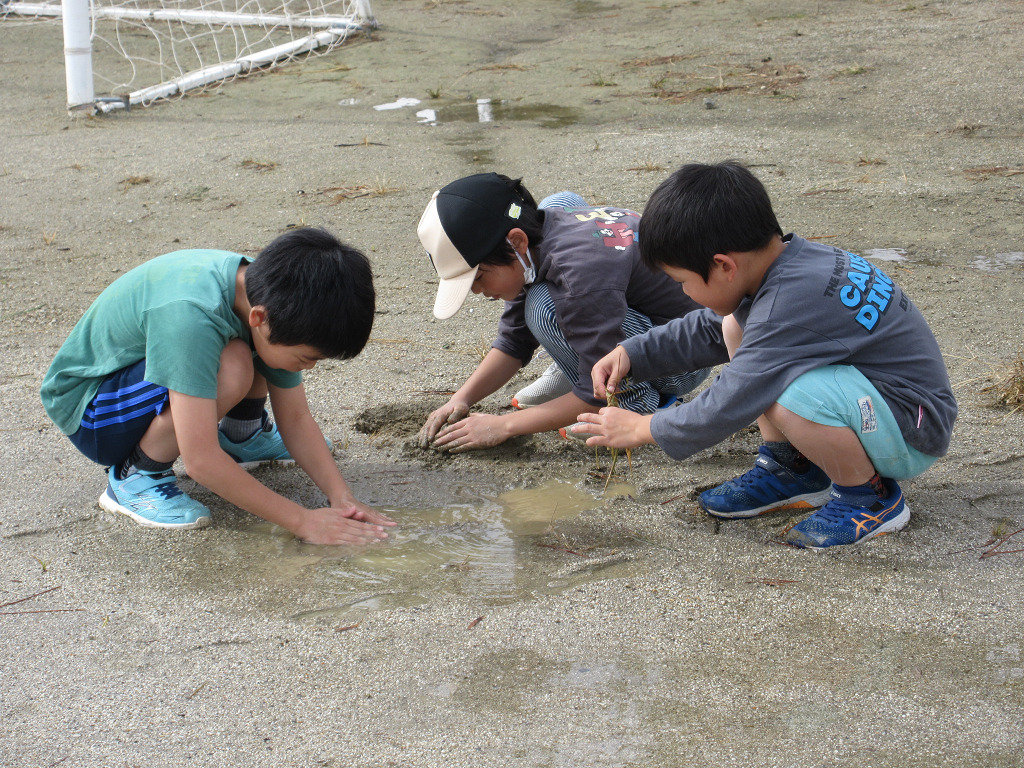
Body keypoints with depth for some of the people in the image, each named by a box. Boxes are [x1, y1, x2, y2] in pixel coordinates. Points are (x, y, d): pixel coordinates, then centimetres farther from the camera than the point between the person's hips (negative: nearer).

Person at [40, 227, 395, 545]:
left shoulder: (267, 298, -14)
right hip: (84, 405, -7)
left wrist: (342, 498, -17)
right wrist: (302, 521, -33)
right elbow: (200, 461, -38)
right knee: (232, 368, -32)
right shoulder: (190, 314, -38)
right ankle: (135, 475, -11)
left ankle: (240, 436, 17)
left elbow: (295, 418, -4)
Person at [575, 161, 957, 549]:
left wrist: (643, 429, -10)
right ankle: (792, 469, 13)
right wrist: (633, 353, 9)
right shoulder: (785, 262, -2)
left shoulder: (791, 304, -30)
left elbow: (726, 408, -25)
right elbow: (706, 328, 17)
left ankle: (871, 497, -9)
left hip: (912, 432, -10)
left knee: (789, 396, -37)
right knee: (737, 325, 8)